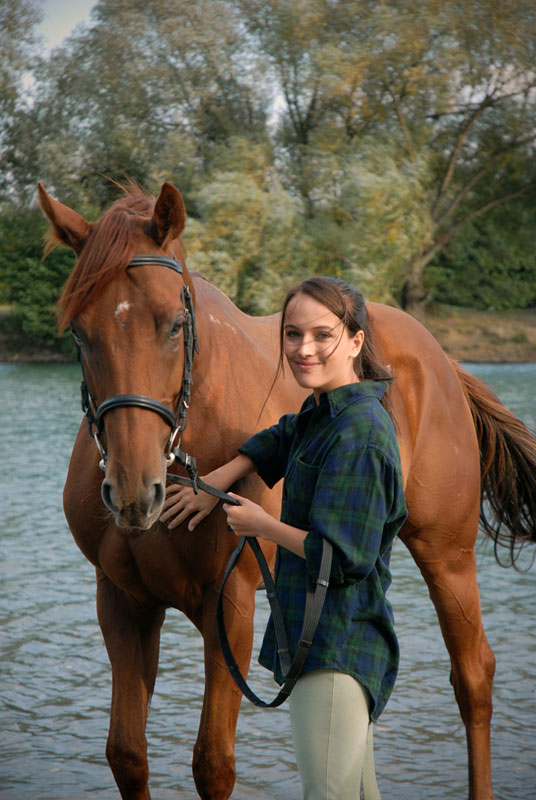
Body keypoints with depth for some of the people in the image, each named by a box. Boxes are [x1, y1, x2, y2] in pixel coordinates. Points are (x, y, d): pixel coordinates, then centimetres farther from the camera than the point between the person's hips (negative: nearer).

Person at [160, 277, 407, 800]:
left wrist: (261, 524, -11)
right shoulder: (323, 414, 9)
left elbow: (343, 557, -25)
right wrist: (216, 483, 19)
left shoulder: (357, 433, -21)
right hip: (326, 638, 10)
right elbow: (280, 441, 33)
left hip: (337, 647, -10)